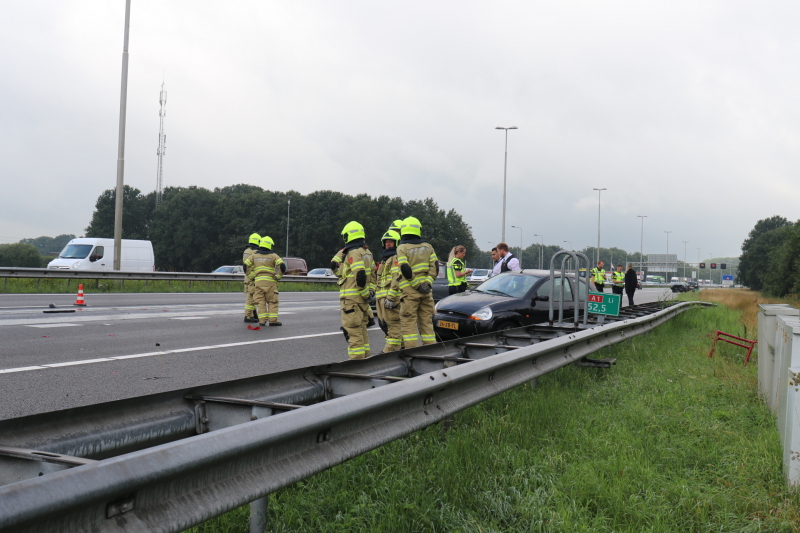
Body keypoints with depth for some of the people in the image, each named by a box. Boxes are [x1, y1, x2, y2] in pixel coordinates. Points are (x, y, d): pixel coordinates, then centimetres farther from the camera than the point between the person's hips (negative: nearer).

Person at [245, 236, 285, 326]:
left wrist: (251, 276, 12)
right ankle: (273, 320, -2)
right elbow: (282, 265, -12)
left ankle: (262, 320, -3)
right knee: (272, 302, 3)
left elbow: (245, 265, 6)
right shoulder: (273, 256, 0)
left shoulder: (254, 255, 9)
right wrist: (278, 276, -1)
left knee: (261, 302, 4)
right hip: (270, 281, -2)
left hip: (258, 281, 2)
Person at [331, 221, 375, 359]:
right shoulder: (367, 253, 14)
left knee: (353, 332, -6)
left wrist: (365, 294, -13)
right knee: (361, 330, 16)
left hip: (351, 298, -9)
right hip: (362, 298, 9)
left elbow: (360, 276, -23)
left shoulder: (353, 253, -14)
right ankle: (364, 358, 22)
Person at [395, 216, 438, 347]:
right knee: (426, 322, 11)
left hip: (409, 291, -5)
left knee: (408, 323, -1)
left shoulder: (402, 248, -6)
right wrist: (428, 282, -3)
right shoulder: (428, 247, 10)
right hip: (426, 291, 5)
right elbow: (435, 267, 1)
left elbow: (404, 271, -14)